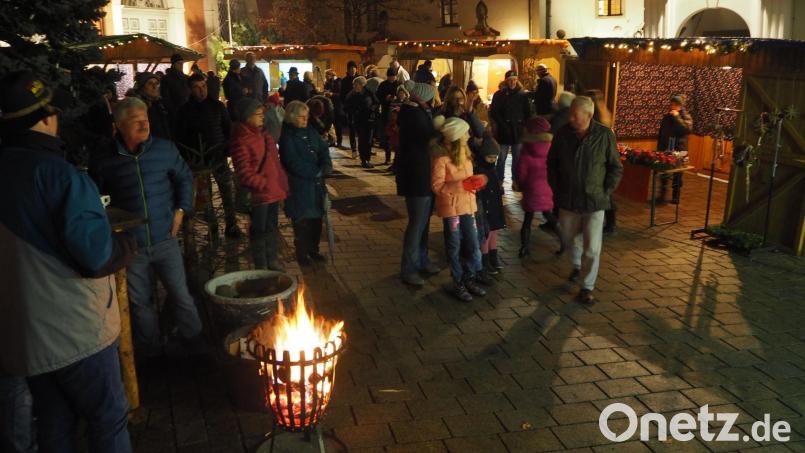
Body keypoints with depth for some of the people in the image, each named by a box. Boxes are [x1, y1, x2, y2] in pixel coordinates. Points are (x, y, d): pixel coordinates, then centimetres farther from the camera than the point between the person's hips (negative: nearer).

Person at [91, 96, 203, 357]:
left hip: (165, 239, 0)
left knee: (181, 296, 8)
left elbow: (185, 177, 11)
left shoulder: (165, 149, -4)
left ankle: (197, 346, 27)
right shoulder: (106, 162, -6)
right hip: (129, 245, 0)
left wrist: (181, 209, 2)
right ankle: (150, 352, 32)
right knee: (139, 302, 13)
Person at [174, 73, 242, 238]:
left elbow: (228, 129, 11)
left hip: (218, 155, 0)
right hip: (197, 159, 0)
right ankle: (212, 226, 16)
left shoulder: (217, 106, 4)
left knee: (228, 190, -3)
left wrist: (227, 148, -1)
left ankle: (231, 225, 8)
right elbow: (180, 137, 5)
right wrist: (187, 156, -4)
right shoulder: (185, 110, 2)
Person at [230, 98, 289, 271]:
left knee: (272, 226, 18)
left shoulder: (263, 133, 12)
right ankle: (261, 265, 17)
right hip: (258, 193, -8)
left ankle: (272, 260, 32)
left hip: (274, 190, 8)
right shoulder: (241, 140, -16)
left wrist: (282, 183, 14)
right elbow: (244, 172, -18)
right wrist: (264, 184, -19)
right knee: (259, 229, 4)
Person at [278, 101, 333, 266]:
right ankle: (302, 253, 15)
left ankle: (313, 249, 27)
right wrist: (317, 172, -18)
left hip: (316, 183, 6)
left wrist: (327, 165, -13)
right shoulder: (287, 136, -11)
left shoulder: (311, 131, 8)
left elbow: (323, 149, 7)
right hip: (299, 185, -6)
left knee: (316, 217, 11)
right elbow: (294, 163, -18)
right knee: (302, 221, 1)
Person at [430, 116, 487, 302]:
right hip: (451, 207, -6)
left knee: (473, 244, 10)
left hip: (467, 204, 7)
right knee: (454, 246, 7)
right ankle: (458, 284, 19)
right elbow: (437, 186, -18)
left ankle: (470, 279, 25)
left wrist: (473, 182, -3)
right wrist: (462, 185, -25)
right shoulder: (441, 158, -18)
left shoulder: (463, 151, 4)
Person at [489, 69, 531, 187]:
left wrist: (523, 125, -4)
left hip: (518, 132, 2)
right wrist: (503, 124, -10)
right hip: (503, 132, -2)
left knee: (517, 158, 7)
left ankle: (516, 181, 17)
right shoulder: (499, 94, 0)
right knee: (502, 158, 2)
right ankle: (499, 181, 10)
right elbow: (493, 112, -4)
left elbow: (528, 113, 8)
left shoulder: (522, 95, 6)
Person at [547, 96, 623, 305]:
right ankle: (578, 265, 50)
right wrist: (556, 189, 6)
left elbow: (616, 168, -2)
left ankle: (587, 287, 12)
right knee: (569, 237, 20)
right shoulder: (563, 133, -5)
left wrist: (605, 192, -6)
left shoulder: (604, 135, -11)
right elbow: (551, 163, 10)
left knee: (592, 248, -3)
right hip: (567, 199, 3)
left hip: (594, 201, -3)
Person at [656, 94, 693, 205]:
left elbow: (687, 129, -22)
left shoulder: (686, 117, -3)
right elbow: (661, 133, 13)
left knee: (677, 174, 4)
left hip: (679, 149, -3)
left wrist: (677, 117, -19)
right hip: (666, 148, 3)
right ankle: (662, 195, 10)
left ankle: (675, 196, 13)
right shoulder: (666, 117, 9)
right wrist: (659, 148, 9)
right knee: (663, 172, 1)